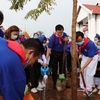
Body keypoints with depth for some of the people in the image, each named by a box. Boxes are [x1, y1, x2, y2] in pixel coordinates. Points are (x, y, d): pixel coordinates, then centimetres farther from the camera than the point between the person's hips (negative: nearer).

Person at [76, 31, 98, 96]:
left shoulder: (90, 44, -37)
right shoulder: (78, 43, -20)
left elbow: (90, 58, -32)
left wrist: (83, 67, -34)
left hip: (93, 57, -6)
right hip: (85, 56, 6)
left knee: (89, 73, -7)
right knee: (82, 72, 7)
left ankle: (89, 90, 7)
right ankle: (82, 87, 22)